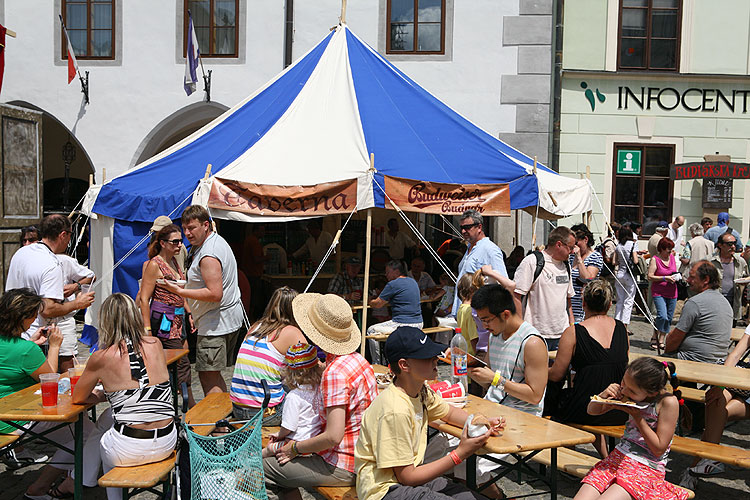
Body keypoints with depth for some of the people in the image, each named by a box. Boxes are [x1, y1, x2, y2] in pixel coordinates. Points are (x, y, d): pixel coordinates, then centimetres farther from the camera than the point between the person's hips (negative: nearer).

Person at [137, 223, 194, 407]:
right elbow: (144, 298, -13)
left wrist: (188, 313, 19)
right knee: (182, 363, -7)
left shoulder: (174, 261, 14)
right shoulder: (154, 264, -11)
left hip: (178, 319, 8)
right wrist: (147, 329, -17)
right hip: (163, 320, -8)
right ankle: (191, 406, -1)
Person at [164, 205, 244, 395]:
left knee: (208, 376, -9)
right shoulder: (218, 240, 13)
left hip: (215, 323, -11)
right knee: (214, 374, 16)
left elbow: (215, 294, -27)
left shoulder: (208, 256, -20)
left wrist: (179, 291, -22)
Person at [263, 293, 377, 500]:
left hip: (342, 467, -9)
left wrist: (295, 448, -11)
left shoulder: (335, 373, -24)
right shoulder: (356, 359, 4)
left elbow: (333, 436, -28)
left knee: (261, 469, -2)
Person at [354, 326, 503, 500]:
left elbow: (449, 412, 21)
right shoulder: (395, 411, -27)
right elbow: (406, 477, -21)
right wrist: (459, 454, -20)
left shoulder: (422, 391, 0)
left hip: (409, 474, 8)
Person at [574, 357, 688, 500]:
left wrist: (636, 415, -18)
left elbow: (659, 449, -13)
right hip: (619, 457, 5)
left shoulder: (668, 402, -13)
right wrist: (603, 395, -11)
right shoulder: (630, 394, 2)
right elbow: (592, 410, 11)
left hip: (648, 469, -5)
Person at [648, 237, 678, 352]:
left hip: (672, 293, 6)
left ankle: (661, 340, 17)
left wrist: (676, 277, 3)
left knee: (669, 318, 7)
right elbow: (650, 277, -11)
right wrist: (665, 278, -18)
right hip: (659, 293, -6)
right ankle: (654, 337, 2)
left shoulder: (672, 257, 10)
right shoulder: (655, 259, -7)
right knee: (662, 316, -19)